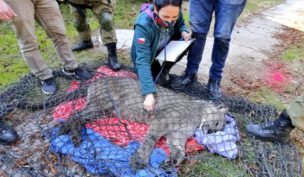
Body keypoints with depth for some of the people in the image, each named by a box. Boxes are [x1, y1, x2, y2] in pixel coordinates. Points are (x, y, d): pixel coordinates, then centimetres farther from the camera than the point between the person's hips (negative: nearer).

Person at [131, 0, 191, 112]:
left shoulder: (174, 13, -24)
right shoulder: (143, 25, -39)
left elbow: (180, 25, 0)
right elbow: (143, 60, -43)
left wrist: (184, 32, -25)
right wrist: (149, 94, -50)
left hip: (164, 48, 5)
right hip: (147, 54, -4)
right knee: (161, 81, -17)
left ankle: (165, 69, 4)